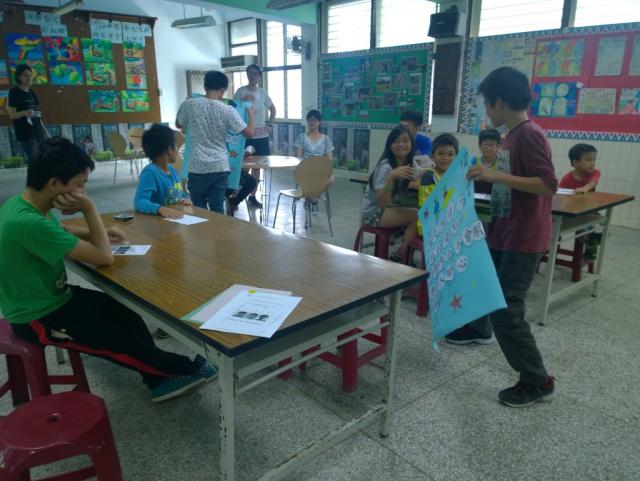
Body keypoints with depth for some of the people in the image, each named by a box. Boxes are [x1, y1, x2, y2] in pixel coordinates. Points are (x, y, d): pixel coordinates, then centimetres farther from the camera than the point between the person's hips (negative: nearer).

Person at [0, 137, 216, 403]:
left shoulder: (23, 202, -4)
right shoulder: (30, 222, -34)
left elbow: (61, 230, 19)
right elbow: (103, 257, -29)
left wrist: (100, 233, 2)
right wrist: (89, 207, -23)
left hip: (52, 296, 9)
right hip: (40, 317, -9)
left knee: (127, 317, 9)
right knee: (124, 342, -1)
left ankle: (160, 379, 21)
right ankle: (187, 369, 18)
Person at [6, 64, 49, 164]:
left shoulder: (31, 93, 14)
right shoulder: (14, 92, -7)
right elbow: (12, 115, -12)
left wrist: (44, 130, 16)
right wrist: (24, 113, -31)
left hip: (38, 131, 7)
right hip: (25, 133, -7)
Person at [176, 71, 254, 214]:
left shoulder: (189, 104, -2)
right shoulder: (227, 110, -5)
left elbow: (178, 125, 17)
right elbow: (249, 132, -1)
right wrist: (250, 114, 17)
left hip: (197, 167, 0)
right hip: (220, 167, 0)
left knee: (199, 208, 12)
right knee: (217, 208, 7)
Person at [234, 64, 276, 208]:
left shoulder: (263, 92, 9)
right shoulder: (241, 92, -5)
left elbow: (273, 109, 22)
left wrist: (270, 124, 10)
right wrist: (244, 101, -22)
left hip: (261, 135, 5)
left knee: (257, 165, 10)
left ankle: (252, 196, 21)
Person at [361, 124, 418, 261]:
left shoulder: (409, 163, -1)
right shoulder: (386, 167, -24)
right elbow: (382, 203, -30)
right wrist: (392, 176, -41)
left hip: (387, 208, 8)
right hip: (373, 212, -8)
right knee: (417, 216, -20)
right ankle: (400, 255, -3)